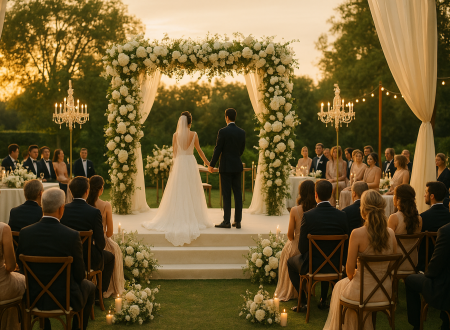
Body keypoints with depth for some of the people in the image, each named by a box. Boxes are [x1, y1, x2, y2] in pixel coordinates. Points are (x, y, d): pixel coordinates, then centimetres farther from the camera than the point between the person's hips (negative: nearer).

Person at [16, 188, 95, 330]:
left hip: (34, 297, 4)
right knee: (90, 286, 27)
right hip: (65, 298, -3)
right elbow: (79, 275, -12)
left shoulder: (25, 233, -12)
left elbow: (22, 266, 1)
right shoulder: (72, 235, -22)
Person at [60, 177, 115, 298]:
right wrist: (97, 248, 9)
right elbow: (100, 242, -14)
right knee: (110, 257, 28)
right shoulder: (94, 212, -19)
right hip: (88, 259, -4)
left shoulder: (63, 209, -8)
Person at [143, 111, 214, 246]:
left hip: (179, 163, 1)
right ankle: (192, 218, 6)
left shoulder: (176, 135, -1)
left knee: (177, 193, 4)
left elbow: (174, 151, 3)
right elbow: (199, 150, 6)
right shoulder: (194, 135, -3)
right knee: (191, 193, 4)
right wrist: (206, 161, 19)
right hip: (190, 162, -1)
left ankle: (177, 218, 5)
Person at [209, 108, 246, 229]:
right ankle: (238, 221, 9)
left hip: (226, 166, -5)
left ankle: (226, 221, 0)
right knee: (237, 194, 7)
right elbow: (242, 149, 12)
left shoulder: (223, 132, -11)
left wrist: (211, 165, 1)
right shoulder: (242, 132, 4)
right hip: (237, 166, 5)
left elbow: (218, 149, -9)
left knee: (226, 195, -2)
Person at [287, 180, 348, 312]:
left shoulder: (308, 216, -19)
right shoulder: (341, 215, -10)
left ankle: (303, 302, 22)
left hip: (312, 266, -3)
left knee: (290, 261, 28)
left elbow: (302, 248, -14)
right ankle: (323, 301, 39)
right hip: (334, 266, 4)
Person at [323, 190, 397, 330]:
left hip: (362, 292, -4)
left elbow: (350, 269, -13)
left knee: (340, 286, 32)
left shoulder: (357, 234, -21)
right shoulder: (391, 233, -7)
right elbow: (390, 266, 4)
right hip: (385, 291, 4)